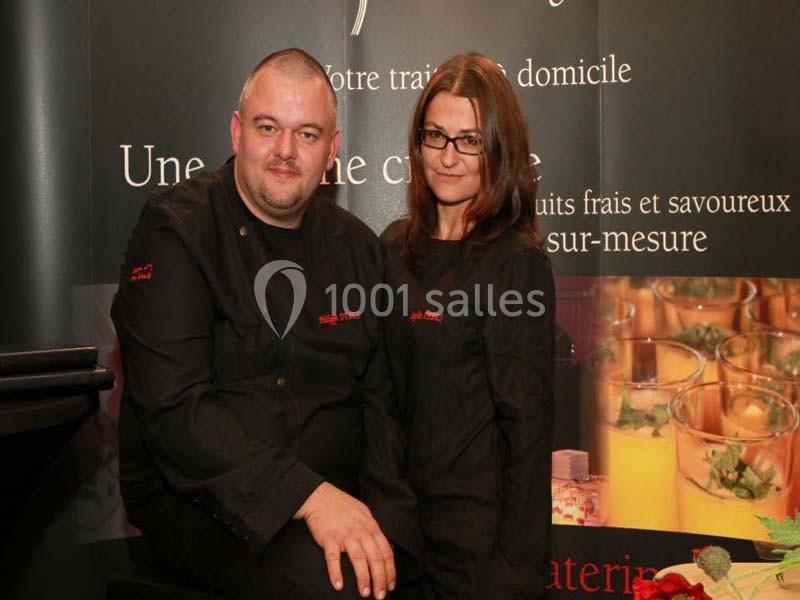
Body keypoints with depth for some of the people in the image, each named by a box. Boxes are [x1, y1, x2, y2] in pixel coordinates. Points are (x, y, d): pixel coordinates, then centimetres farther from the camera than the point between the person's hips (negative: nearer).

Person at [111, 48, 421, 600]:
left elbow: (381, 399, 6)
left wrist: (381, 516, -11)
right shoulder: (174, 231, -7)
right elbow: (173, 409, -17)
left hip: (335, 489, 5)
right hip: (197, 495, -5)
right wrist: (309, 497, -26)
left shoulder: (356, 246, 9)